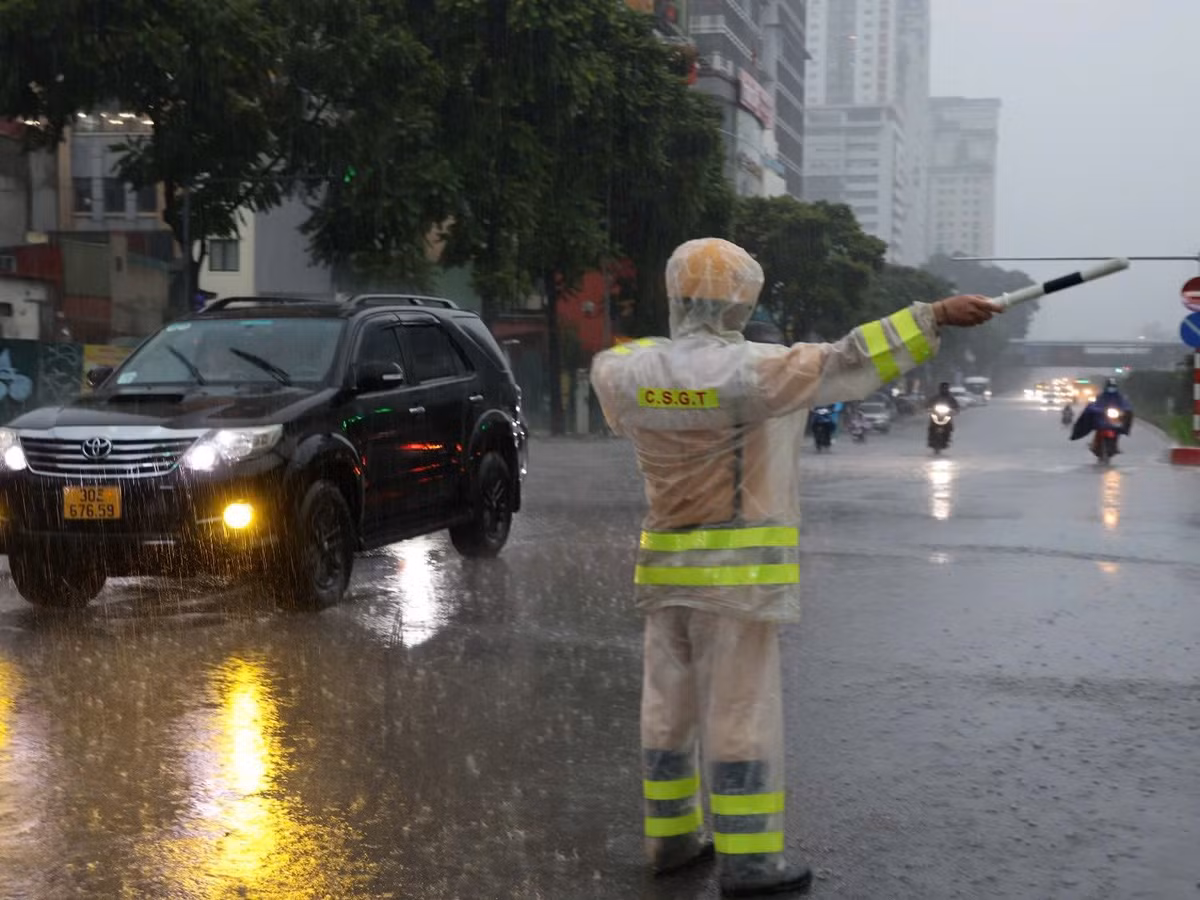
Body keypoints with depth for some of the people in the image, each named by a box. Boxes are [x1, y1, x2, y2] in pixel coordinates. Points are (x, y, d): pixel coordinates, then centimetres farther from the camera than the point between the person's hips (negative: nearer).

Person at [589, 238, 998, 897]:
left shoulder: (631, 371, 0)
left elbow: (606, 366, 24)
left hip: (663, 568, 7)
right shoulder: (751, 370, -17)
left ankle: (670, 838, 25)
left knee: (669, 703, 14)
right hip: (738, 570, -6)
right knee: (741, 711, -1)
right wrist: (935, 316, -13)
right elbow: (848, 362, -17)